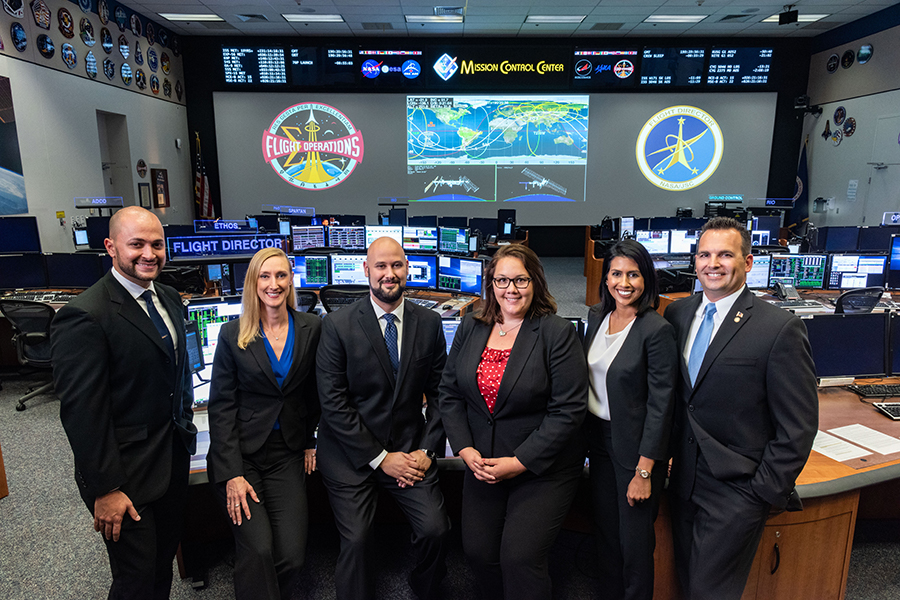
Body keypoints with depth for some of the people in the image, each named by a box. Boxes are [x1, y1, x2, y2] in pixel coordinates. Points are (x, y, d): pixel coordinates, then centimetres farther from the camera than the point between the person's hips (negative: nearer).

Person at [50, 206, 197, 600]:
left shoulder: (169, 299, 5)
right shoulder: (85, 317, -21)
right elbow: (82, 412, -21)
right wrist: (106, 489, -18)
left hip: (174, 460, 7)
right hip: (127, 477, -7)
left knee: (164, 561, 23)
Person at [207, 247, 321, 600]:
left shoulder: (311, 328, 1)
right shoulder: (233, 334, -3)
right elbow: (221, 406, -4)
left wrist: (311, 441, 9)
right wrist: (231, 474, -11)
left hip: (288, 455, 2)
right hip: (240, 453, -1)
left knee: (292, 554, -8)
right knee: (259, 549, -17)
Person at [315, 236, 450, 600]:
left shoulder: (429, 323, 2)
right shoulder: (337, 325, -8)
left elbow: (440, 393, 5)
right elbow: (333, 403, -10)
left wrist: (427, 450, -5)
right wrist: (380, 458, -12)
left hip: (410, 450, 2)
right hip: (351, 454, -2)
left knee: (436, 529, -8)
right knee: (356, 539, -11)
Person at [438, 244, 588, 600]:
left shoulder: (558, 333, -12)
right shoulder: (470, 329, 3)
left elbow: (569, 410, -15)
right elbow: (450, 393, 5)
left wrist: (519, 462, -17)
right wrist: (465, 449, -7)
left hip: (543, 468, -4)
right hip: (481, 464, 5)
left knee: (519, 557, -7)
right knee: (478, 551, 11)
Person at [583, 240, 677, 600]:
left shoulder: (657, 330, -18)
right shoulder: (596, 316, 2)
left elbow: (661, 404, -17)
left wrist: (644, 472, -17)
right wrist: (587, 432, 13)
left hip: (636, 445, -6)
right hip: (598, 436, 6)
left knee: (634, 539, 8)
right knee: (604, 527, 19)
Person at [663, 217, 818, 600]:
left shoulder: (780, 329, -14)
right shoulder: (677, 314, 3)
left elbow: (798, 428, -12)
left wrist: (764, 493, -11)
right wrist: (667, 451, 7)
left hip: (737, 490, -5)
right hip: (684, 480, 5)